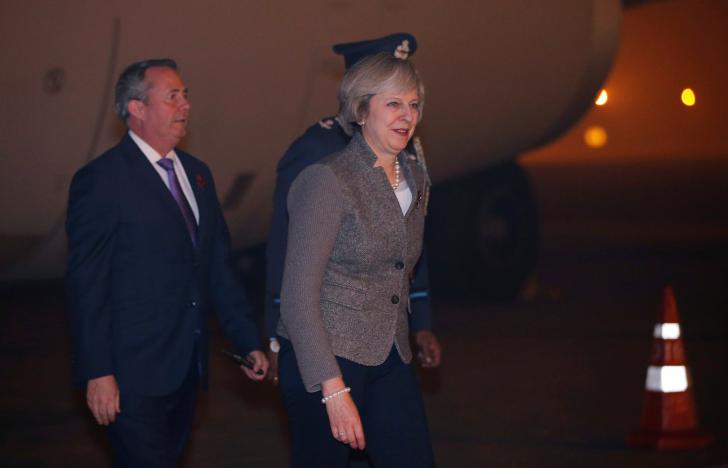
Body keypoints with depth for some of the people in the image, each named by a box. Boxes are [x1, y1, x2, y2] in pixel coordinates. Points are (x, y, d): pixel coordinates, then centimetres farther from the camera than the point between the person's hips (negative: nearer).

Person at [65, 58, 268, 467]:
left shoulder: (197, 173, 12)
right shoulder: (101, 181, -11)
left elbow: (219, 265, 15)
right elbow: (87, 284, -13)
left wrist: (249, 341, 11)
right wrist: (98, 373, -16)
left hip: (187, 367, 7)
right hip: (135, 372, -7)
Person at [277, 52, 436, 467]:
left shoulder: (416, 177, 8)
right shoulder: (327, 180, -14)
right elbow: (298, 294, -18)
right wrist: (335, 389, -22)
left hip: (391, 362, 6)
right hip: (326, 359, -6)